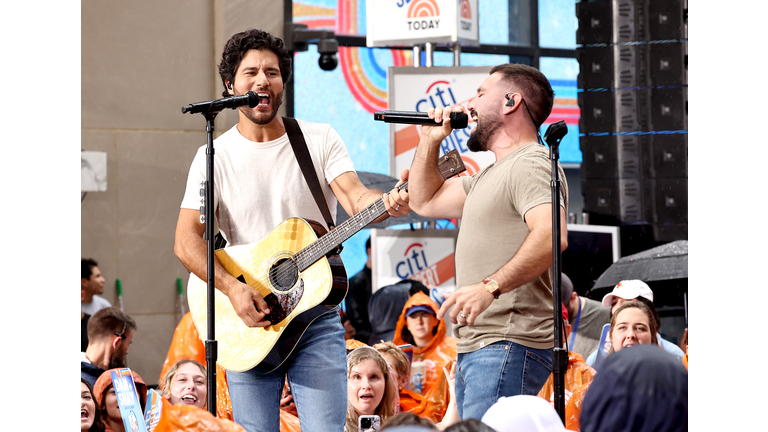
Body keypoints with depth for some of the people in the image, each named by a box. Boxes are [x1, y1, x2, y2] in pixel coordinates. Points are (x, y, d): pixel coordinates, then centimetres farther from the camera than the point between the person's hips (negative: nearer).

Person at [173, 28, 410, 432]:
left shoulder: (320, 141, 5)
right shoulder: (215, 156, 3)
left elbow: (355, 198, -10)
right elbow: (187, 240, -4)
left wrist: (387, 203, -33)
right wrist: (232, 288, -19)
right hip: (247, 323, 0)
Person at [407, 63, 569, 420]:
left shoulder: (529, 164, -10)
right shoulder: (491, 175, 26)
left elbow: (552, 234, -26)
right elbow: (426, 202, 35)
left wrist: (490, 286, -34)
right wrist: (430, 140, 23)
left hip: (509, 347, -11)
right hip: (475, 350, 11)